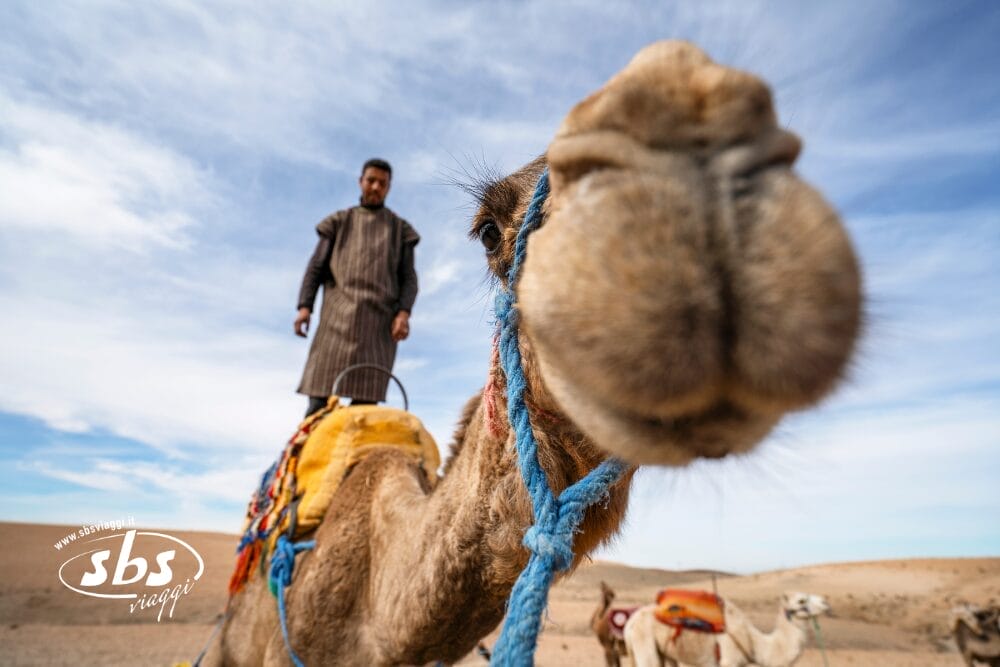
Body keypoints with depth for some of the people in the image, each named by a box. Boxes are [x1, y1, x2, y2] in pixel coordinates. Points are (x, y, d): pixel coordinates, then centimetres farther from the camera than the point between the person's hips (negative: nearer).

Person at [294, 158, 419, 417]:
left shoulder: (400, 229, 18)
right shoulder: (338, 222, 19)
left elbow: (408, 278, 10)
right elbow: (316, 267, 13)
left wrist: (404, 312, -7)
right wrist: (304, 306, -2)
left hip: (379, 321, 0)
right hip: (338, 317, 1)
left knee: (365, 399, -8)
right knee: (319, 395, -9)